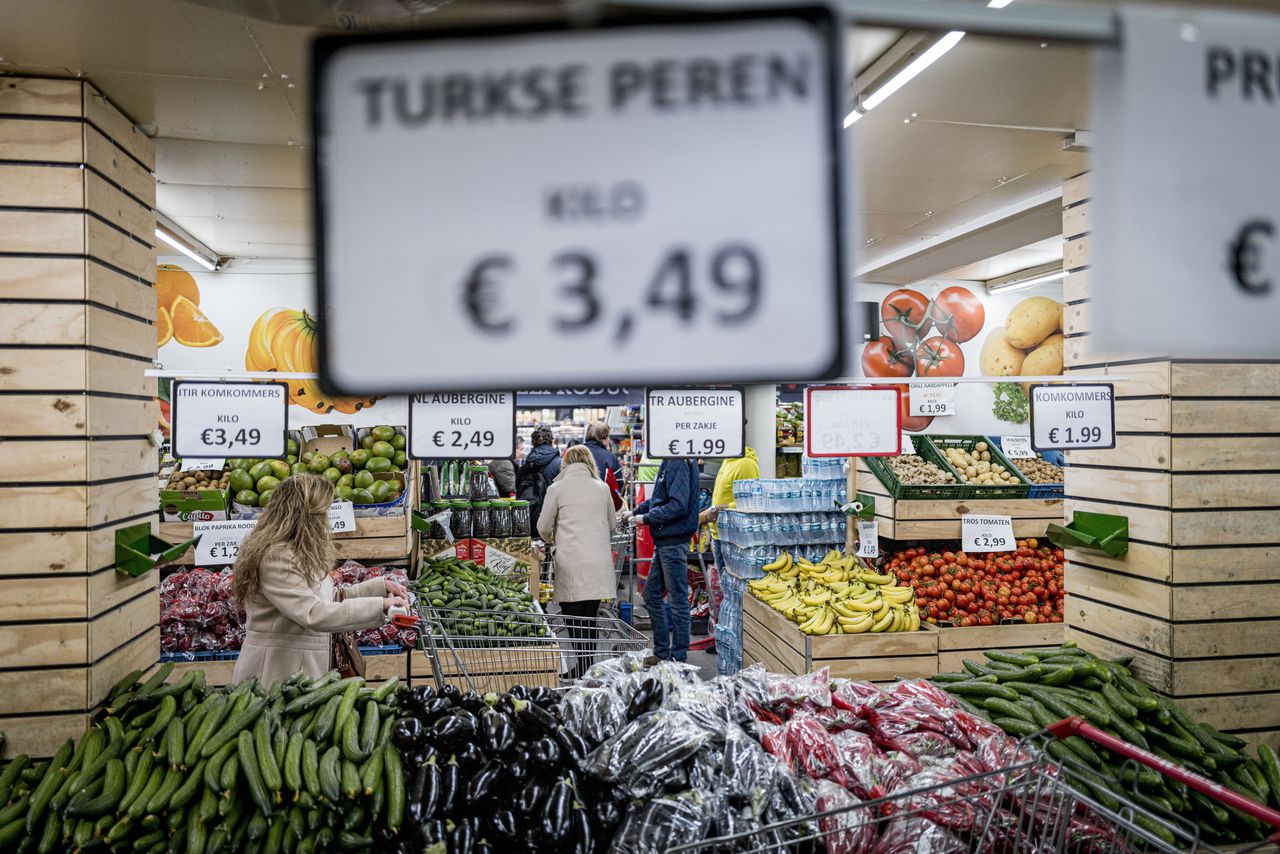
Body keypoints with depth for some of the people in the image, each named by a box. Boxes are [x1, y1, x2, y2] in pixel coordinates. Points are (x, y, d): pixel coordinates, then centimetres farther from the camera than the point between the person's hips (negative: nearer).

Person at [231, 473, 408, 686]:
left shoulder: (301, 554, 9)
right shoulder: (276, 557, -21)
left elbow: (329, 599, 17)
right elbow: (313, 615, -29)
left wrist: (381, 585, 10)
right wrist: (380, 605, -27)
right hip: (277, 673, -9)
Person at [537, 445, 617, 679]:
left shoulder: (556, 489, 0)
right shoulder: (602, 488, 8)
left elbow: (543, 527, 5)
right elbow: (612, 524, 19)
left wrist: (552, 540, 27)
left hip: (571, 563, -3)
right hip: (599, 561, 3)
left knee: (573, 618, 3)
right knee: (590, 617, 11)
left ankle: (581, 665, -3)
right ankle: (588, 667, 13)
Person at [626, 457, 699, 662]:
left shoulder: (679, 463, -19)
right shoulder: (669, 462, 11)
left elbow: (678, 505, -24)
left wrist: (646, 518, -14)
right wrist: (636, 511, 14)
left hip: (674, 543, -10)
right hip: (664, 542, 10)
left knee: (678, 599, 1)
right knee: (651, 594, 17)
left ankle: (679, 656, 11)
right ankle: (662, 651, 27)